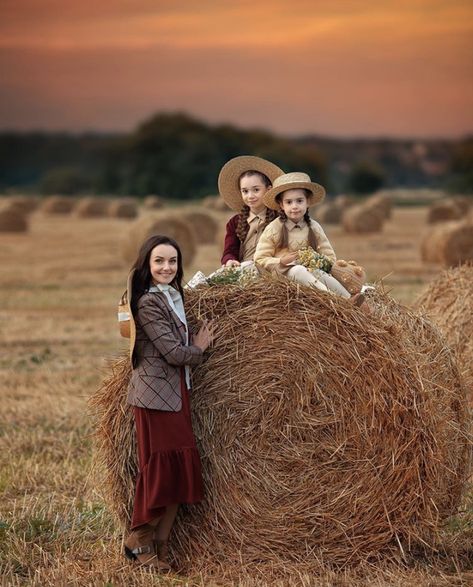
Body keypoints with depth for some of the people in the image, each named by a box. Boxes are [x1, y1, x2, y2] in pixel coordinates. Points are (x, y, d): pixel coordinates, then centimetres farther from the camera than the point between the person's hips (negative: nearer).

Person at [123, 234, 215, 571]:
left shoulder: (173, 296, 14)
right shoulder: (149, 301, -15)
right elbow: (174, 353, -17)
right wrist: (199, 348, -1)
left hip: (176, 392, 9)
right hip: (156, 395, -9)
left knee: (180, 468, 7)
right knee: (162, 467, -6)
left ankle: (160, 545, 12)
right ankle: (139, 541, 6)